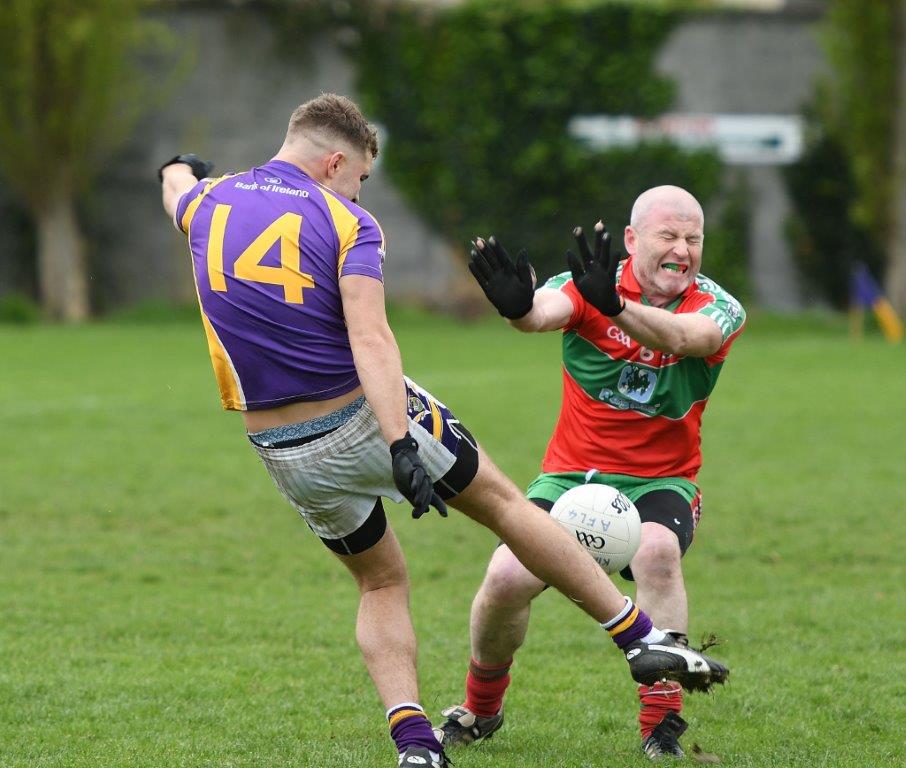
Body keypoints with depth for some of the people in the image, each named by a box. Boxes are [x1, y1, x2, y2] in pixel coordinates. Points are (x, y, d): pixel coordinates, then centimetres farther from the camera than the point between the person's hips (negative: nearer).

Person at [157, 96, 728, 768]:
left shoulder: (210, 205, 3)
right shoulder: (346, 222, -11)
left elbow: (177, 187, 31)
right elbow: (371, 341, -25)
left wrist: (180, 169, 56)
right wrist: (401, 446, -32)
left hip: (285, 455, 4)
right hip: (368, 418, -4)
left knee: (382, 584, 20)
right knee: (503, 502, 16)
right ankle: (641, 637, 19)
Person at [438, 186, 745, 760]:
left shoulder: (719, 309, -8)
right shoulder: (590, 284, -7)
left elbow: (685, 337, -33)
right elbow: (546, 312, -31)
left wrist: (615, 306, -53)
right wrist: (519, 307, -58)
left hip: (661, 482, -1)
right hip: (570, 475, 1)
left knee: (657, 552, -34)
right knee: (507, 578, -19)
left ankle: (663, 727, -22)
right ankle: (480, 711, 12)